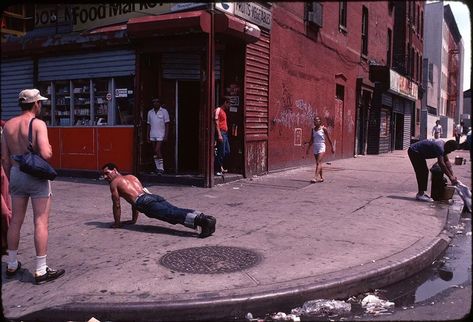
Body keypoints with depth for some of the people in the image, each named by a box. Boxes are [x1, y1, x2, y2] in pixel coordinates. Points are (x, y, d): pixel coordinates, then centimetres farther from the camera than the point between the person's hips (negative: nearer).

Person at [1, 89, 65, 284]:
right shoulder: (38, 124, -13)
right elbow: (46, 154, -24)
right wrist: (49, 150, -2)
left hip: (16, 173, 6)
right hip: (37, 175, -6)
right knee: (41, 222, -1)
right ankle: (41, 271, 2)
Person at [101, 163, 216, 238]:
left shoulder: (114, 183, 17)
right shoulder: (131, 177, 39)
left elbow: (117, 205, 14)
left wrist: (117, 223, 26)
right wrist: (133, 220, 49)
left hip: (146, 203, -7)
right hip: (154, 196, 7)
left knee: (172, 215, -24)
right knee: (176, 212, -10)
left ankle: (202, 221, -44)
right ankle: (205, 218, -31)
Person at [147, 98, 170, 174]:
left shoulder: (164, 111, -1)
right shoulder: (150, 112, 12)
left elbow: (167, 124, -2)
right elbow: (149, 125, 16)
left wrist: (166, 136, -10)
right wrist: (148, 136, 10)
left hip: (160, 135, -5)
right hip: (152, 135, 5)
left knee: (157, 150, -14)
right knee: (154, 152, 6)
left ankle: (161, 168, -8)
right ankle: (158, 168, 14)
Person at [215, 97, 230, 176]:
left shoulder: (224, 111, 20)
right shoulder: (218, 110, -7)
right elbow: (216, 123, -14)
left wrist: (225, 133, 15)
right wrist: (219, 135, -21)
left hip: (225, 133, 10)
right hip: (221, 133, -9)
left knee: (227, 151, 13)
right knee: (221, 152, -8)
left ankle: (220, 167, 22)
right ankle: (218, 170, -3)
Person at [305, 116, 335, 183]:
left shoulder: (323, 128, -4)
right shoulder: (313, 129, 8)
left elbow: (329, 139, 2)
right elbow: (311, 140, 15)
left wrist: (332, 148, 4)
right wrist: (308, 149, 13)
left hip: (321, 147, -6)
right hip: (315, 147, 6)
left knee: (319, 162, -15)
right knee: (317, 163, 10)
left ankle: (315, 177, -24)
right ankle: (321, 177, 22)